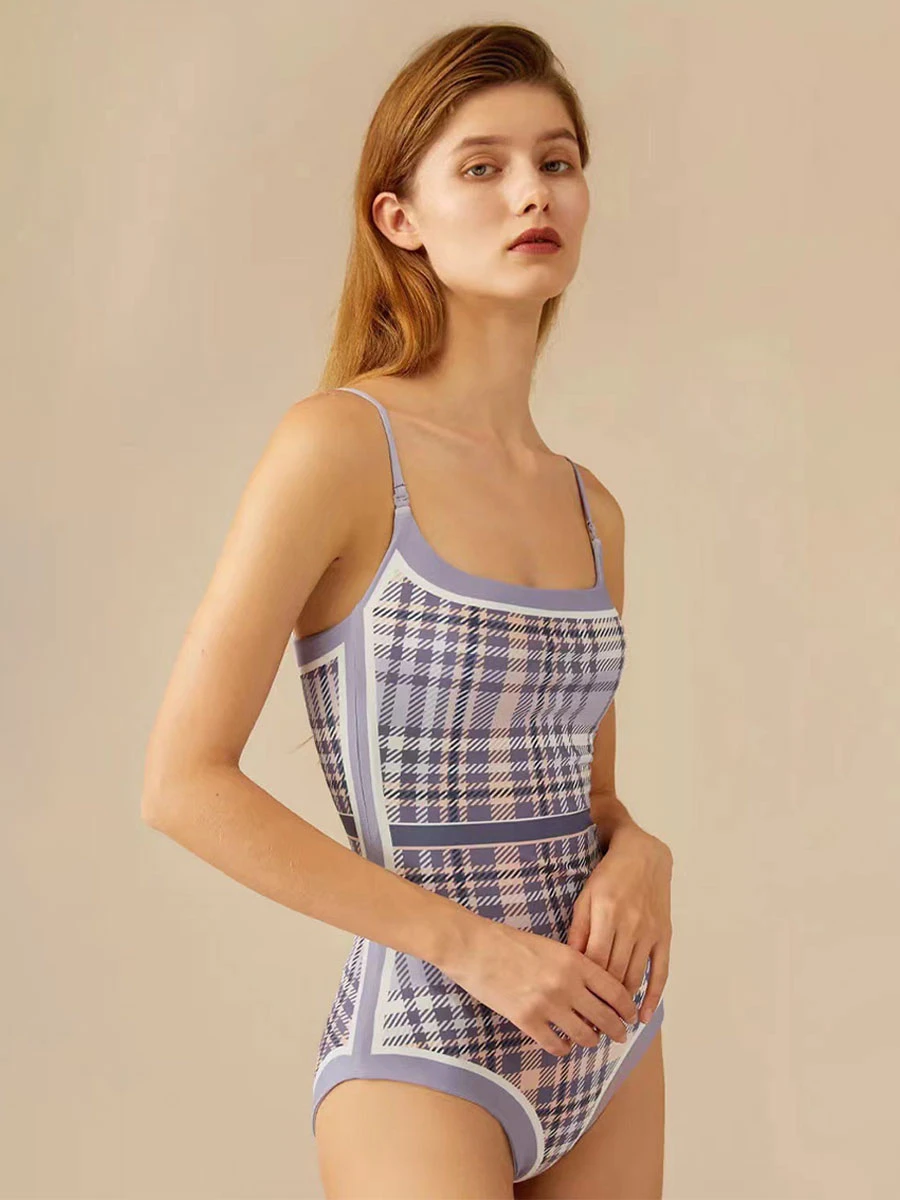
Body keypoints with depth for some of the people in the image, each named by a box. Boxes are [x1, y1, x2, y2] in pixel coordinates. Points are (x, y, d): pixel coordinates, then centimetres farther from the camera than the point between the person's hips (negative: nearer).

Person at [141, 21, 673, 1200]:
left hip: (609, 1047, 6)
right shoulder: (341, 444, -13)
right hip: (425, 1052, -6)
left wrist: (638, 854, -7)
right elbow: (185, 781, -15)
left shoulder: (591, 508, 6)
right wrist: (468, 943, -16)